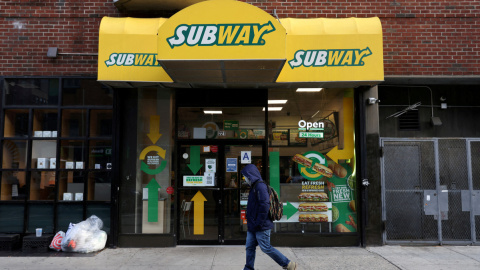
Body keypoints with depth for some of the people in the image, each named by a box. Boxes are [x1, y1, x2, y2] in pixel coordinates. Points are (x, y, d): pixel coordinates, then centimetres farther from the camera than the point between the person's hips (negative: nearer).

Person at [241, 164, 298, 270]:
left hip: (261, 226, -10)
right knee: (249, 247, 12)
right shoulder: (254, 186, 14)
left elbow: (265, 205, -25)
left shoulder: (260, 186, -18)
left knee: (266, 248, -2)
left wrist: (259, 223, -22)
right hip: (253, 226, 10)